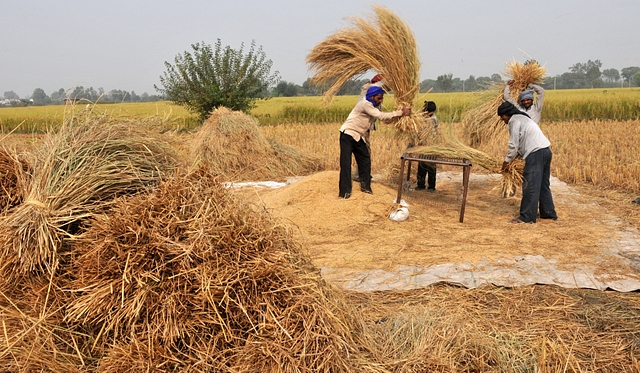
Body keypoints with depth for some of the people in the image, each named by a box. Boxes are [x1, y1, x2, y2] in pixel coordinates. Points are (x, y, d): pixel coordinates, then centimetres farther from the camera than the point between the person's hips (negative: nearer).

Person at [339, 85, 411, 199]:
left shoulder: (375, 107, 10)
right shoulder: (365, 104, -19)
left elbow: (385, 119, 2)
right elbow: (382, 116, -24)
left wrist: (400, 112, -11)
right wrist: (401, 113, -21)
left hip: (358, 136, 9)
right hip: (348, 134, -9)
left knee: (365, 160, 11)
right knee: (346, 163, -11)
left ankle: (365, 186, 24)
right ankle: (345, 191, -9)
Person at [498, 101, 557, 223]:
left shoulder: (514, 121, -6)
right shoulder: (522, 118, 25)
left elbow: (514, 145, -9)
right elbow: (520, 143, 22)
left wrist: (507, 161, 1)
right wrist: (511, 160, 15)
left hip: (536, 153, -10)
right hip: (545, 151, 10)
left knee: (530, 186, -7)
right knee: (543, 185, 18)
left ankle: (527, 217, -4)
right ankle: (549, 213, 25)